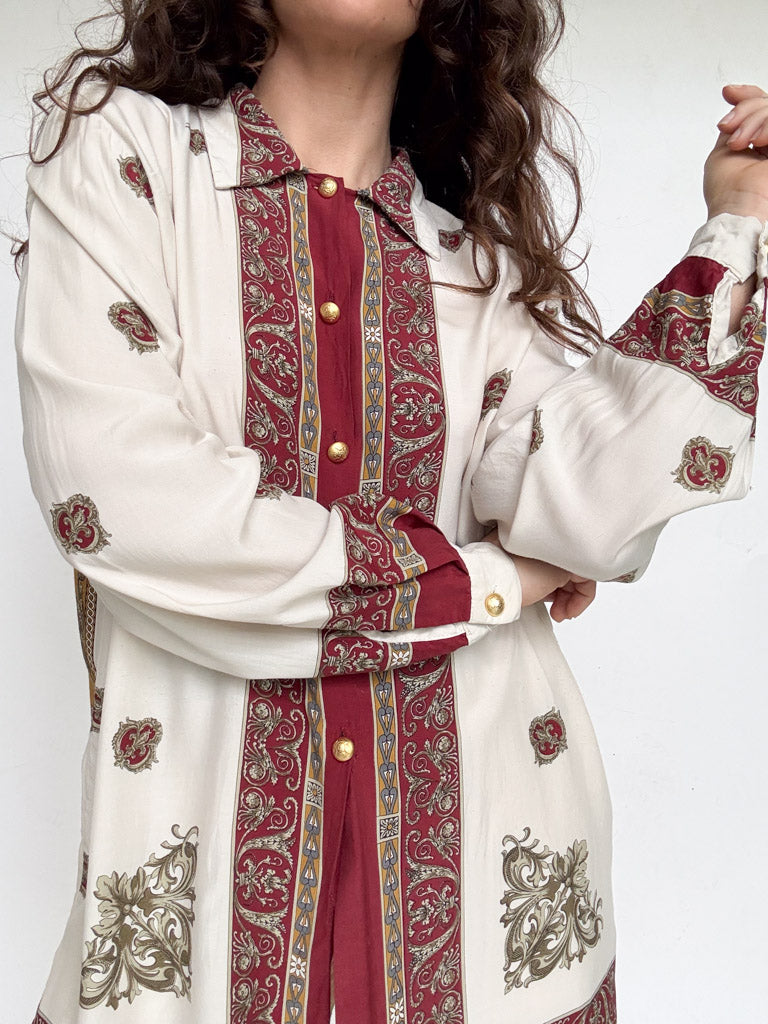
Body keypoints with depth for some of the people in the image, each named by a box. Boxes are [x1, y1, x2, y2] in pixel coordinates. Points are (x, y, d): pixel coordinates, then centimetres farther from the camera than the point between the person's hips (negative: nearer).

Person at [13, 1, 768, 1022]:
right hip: (209, 813, -2)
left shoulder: (480, 245, 7)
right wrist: (479, 582, -9)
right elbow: (111, 495, -15)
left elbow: (576, 511, -7)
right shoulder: (119, 149, -2)